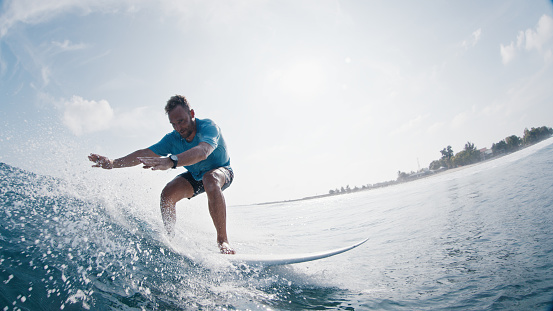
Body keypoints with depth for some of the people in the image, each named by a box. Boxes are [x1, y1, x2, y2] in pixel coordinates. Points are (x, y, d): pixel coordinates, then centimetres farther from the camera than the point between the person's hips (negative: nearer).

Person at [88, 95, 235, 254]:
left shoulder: (208, 127, -33)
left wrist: (171, 161, -70)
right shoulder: (173, 139, -15)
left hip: (221, 171, -5)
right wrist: (114, 163, -33)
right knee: (167, 193, -22)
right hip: (195, 175, 6)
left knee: (211, 180, -41)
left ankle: (222, 240, -37)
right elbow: (145, 153, -18)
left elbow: (203, 151, -54)